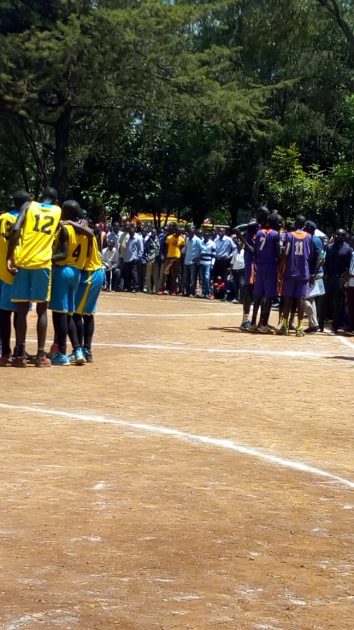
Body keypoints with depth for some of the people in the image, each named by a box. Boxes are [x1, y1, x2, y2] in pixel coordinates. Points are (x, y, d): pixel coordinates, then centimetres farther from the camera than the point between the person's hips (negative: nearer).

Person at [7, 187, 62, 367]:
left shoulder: (28, 206, 8)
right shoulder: (58, 211, 13)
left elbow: (15, 230, -6)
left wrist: (10, 257, -6)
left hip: (22, 261, 0)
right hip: (42, 263, 0)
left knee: (22, 309, 5)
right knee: (42, 310, 8)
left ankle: (20, 355, 3)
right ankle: (41, 355, 3)